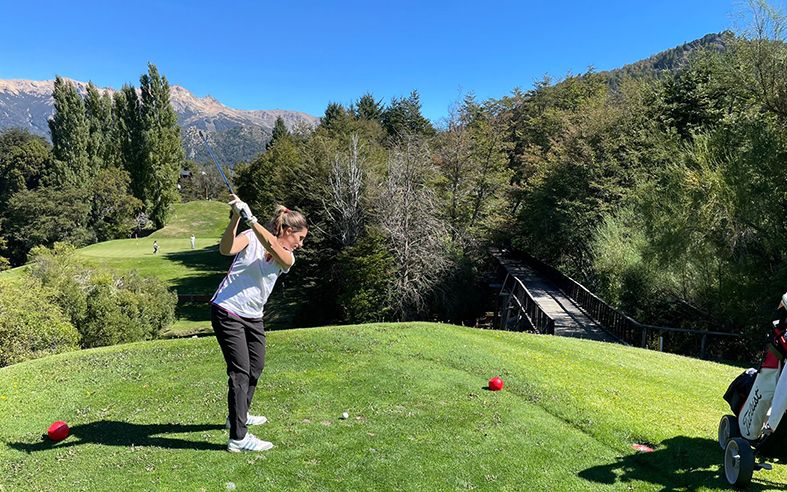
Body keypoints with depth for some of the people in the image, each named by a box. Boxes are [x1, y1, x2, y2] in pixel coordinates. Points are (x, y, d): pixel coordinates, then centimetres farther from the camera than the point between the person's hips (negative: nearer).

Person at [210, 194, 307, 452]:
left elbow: (271, 246, -21)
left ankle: (239, 416, 40)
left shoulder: (288, 258, 2)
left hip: (253, 317, 7)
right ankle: (238, 437, -5)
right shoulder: (251, 238, -7)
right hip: (227, 312, -6)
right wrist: (236, 218, -38)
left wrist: (251, 219, -35)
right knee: (240, 371, -10)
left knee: (256, 366, 16)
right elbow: (226, 249, -25)